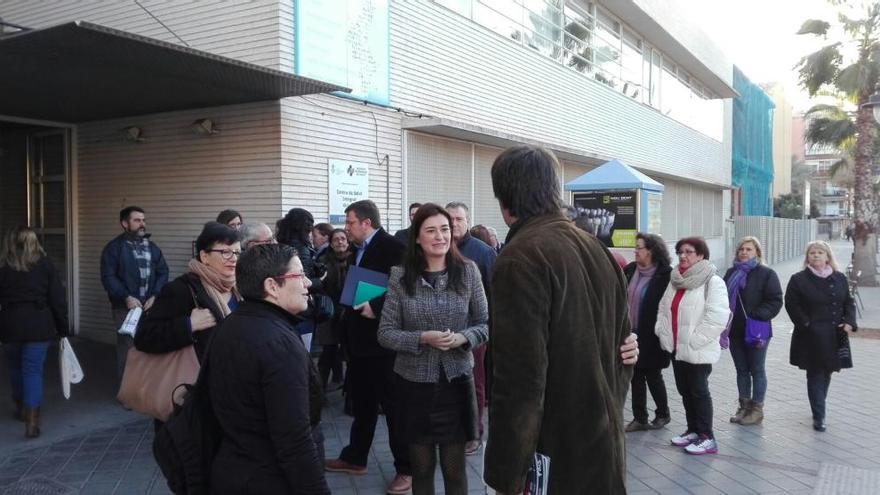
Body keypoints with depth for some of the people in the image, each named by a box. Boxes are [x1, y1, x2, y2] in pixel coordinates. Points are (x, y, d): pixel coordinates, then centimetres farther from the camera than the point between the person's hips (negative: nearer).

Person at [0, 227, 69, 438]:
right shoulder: (45, 265, -1)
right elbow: (57, 299, -1)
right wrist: (62, 328, 6)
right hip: (39, 325, -1)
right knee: (33, 370, 1)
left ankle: (21, 408, 36)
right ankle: (31, 420, -8)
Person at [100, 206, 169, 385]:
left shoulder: (152, 247, 14)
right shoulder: (114, 247, 0)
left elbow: (163, 273, 10)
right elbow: (108, 277, -7)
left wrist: (155, 296, -5)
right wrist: (126, 297, -16)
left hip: (150, 306, 4)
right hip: (126, 307, -3)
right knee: (127, 348, -2)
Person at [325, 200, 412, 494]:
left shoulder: (393, 248, -14)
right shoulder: (358, 249, 13)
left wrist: (375, 308, -28)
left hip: (383, 340, -8)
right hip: (360, 339, 8)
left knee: (393, 404, 2)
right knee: (361, 403, 19)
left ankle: (406, 468, 14)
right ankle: (355, 458, 34)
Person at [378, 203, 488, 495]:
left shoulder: (468, 271, -3)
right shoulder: (401, 276, -4)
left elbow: (486, 324, 2)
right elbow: (385, 333, -4)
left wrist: (463, 338, -18)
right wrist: (422, 338, -18)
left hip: (456, 381, 0)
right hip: (414, 383, 0)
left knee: (455, 469, 10)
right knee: (421, 468, 15)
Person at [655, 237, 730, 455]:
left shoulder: (712, 281, -13)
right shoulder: (675, 280, 12)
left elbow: (718, 316, -22)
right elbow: (663, 308, 18)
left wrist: (694, 340, -20)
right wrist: (663, 332, 5)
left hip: (698, 350, -8)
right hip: (676, 347, 8)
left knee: (698, 391, -1)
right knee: (684, 390, 15)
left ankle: (707, 437, 10)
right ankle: (693, 430, 29)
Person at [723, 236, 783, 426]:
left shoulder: (766, 274, -5)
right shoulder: (731, 273, 13)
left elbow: (775, 301, -11)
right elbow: (723, 297, 18)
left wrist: (758, 316, -21)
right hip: (735, 330, 6)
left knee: (757, 370, 4)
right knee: (741, 370, 13)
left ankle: (757, 408, 13)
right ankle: (744, 406, 23)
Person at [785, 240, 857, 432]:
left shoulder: (840, 278, 8)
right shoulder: (798, 280, -4)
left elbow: (849, 302, 12)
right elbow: (791, 305, -5)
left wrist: (849, 322, -4)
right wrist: (806, 324, -13)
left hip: (834, 336, 4)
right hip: (811, 337, -4)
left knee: (826, 373, 15)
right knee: (815, 375, -3)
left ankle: (819, 409, 33)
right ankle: (819, 416, 0)